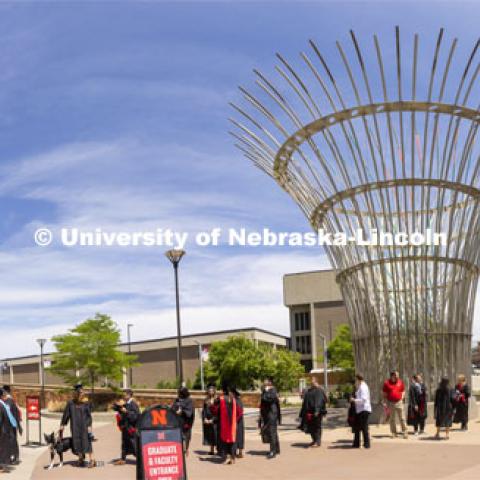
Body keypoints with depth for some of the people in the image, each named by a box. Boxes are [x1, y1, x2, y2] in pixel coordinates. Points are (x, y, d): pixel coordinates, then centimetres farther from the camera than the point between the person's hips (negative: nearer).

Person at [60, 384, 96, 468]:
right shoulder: (70, 403, 0)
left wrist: (89, 426, -10)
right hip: (75, 426, 2)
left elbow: (89, 415, -2)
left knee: (86, 441, -5)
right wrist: (62, 424, 9)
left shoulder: (86, 403, -4)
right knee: (77, 442, 5)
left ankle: (91, 460, -2)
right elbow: (66, 414, 7)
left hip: (84, 425, -2)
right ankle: (81, 459, 21)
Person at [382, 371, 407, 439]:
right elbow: (384, 394, 2)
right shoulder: (387, 383, -2)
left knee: (402, 418, -2)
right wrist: (385, 402, -4)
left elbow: (403, 391, 15)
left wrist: (402, 397, -1)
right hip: (390, 403, -1)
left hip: (399, 402, 1)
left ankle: (404, 432, 1)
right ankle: (393, 433, 15)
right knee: (392, 419, 7)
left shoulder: (400, 382, 5)